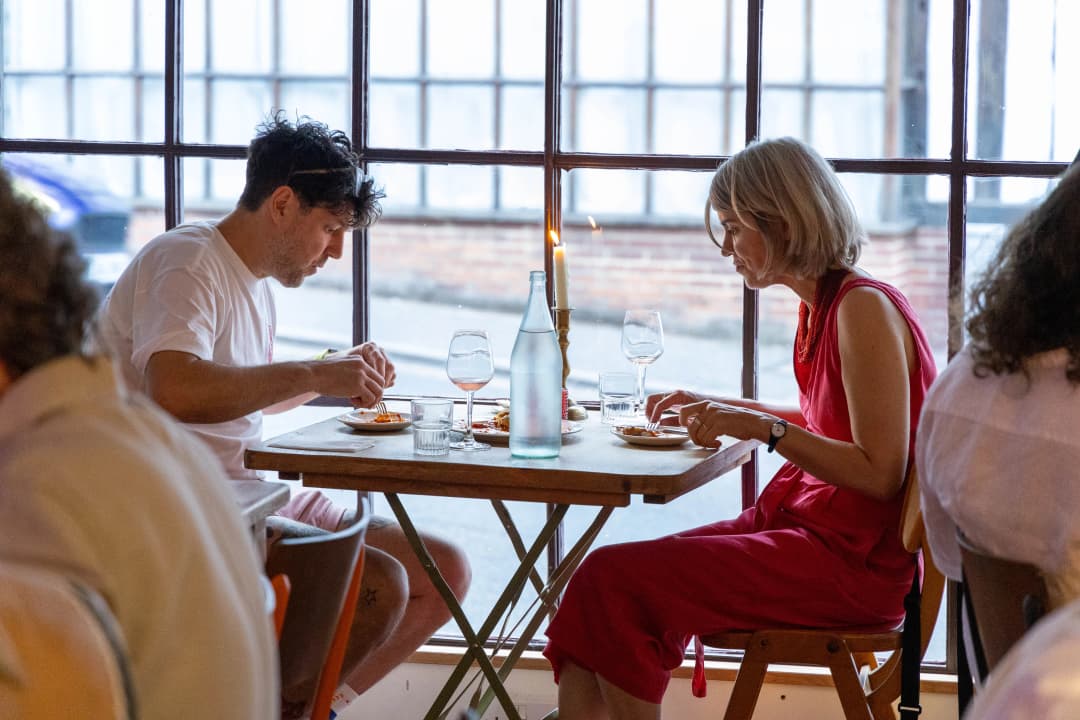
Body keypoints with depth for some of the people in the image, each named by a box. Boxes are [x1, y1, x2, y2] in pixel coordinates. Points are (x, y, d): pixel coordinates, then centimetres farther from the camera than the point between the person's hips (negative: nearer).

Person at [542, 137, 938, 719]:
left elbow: (880, 473, -20)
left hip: (853, 561, -9)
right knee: (609, 577, -5)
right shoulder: (821, 305, 12)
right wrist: (719, 407, 21)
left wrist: (761, 427, -22)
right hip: (804, 519, 9)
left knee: (617, 580, -17)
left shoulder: (864, 309, -16)